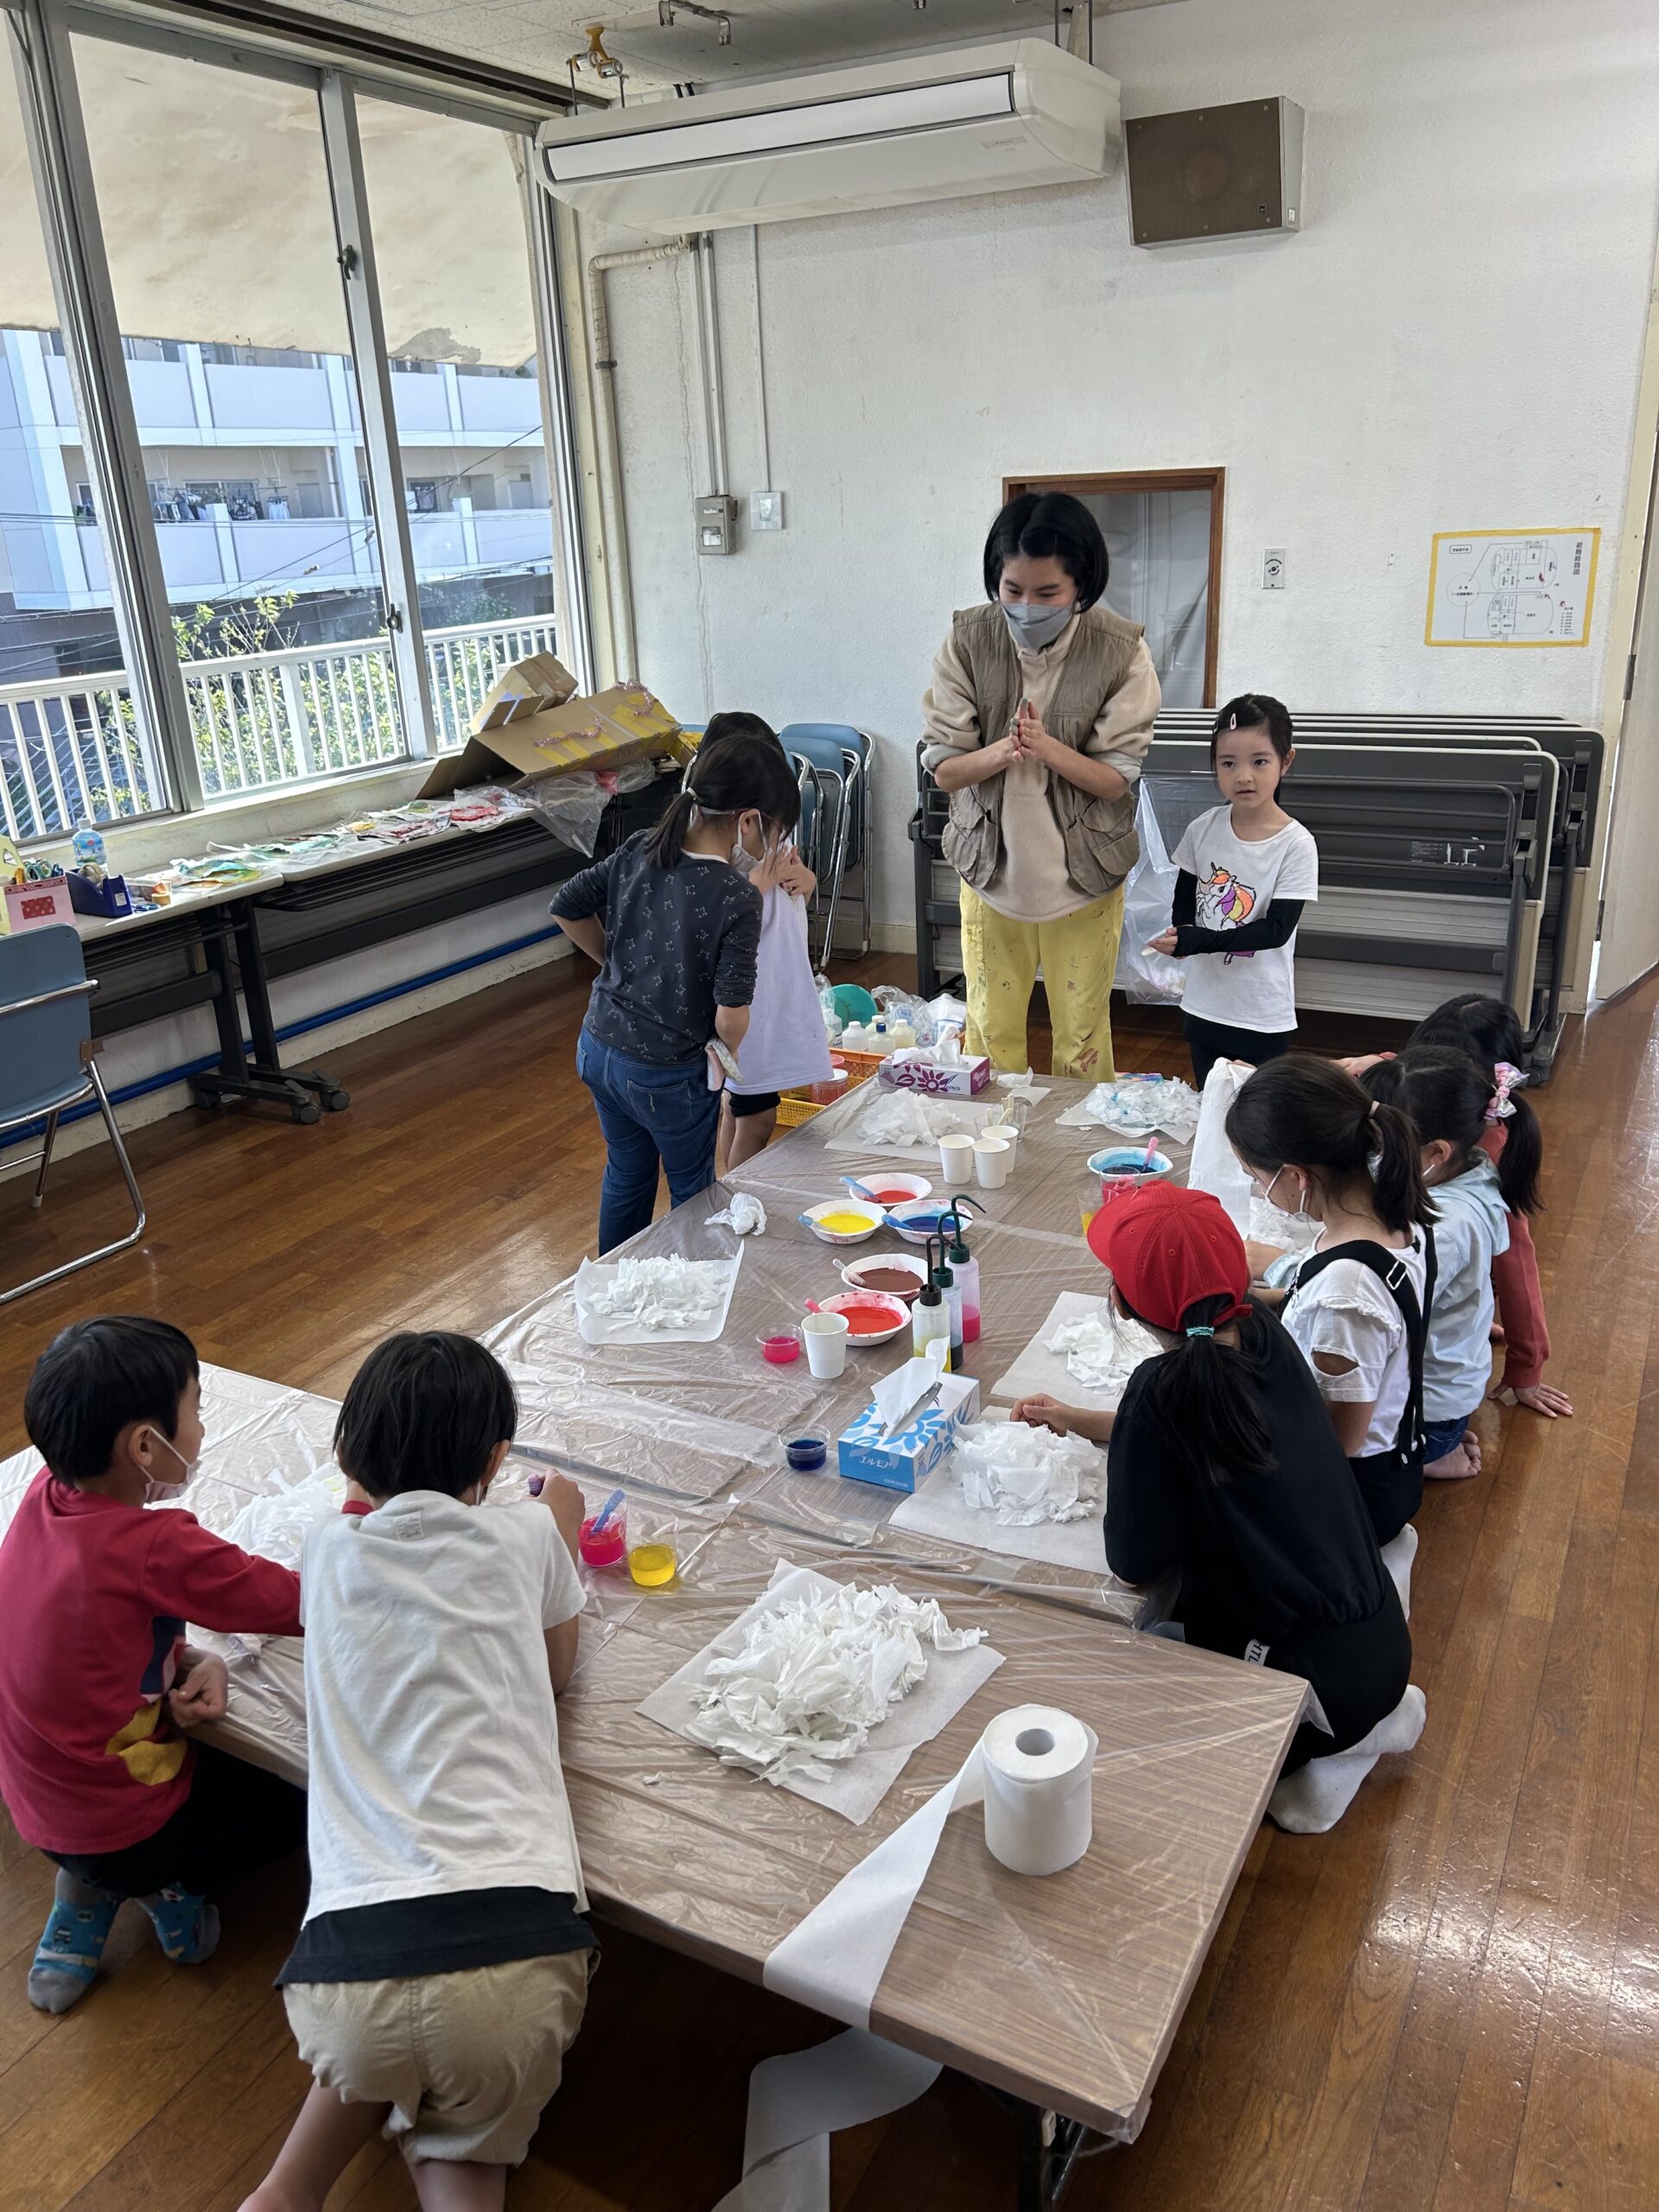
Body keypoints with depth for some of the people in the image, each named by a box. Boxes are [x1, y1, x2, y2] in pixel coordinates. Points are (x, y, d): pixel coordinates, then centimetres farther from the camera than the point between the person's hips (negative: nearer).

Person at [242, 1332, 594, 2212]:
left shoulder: (329, 1551, 10)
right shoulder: (521, 1533, 3)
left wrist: (370, 1494, 48)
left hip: (346, 1967, 3)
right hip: (512, 1952, -2)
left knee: (380, 2064, 36)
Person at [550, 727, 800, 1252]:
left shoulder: (638, 851, -8)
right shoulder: (737, 899, -24)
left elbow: (566, 907, 4)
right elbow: (731, 1018, -25)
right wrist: (728, 1055, -3)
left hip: (597, 1050, 6)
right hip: (668, 1078, -6)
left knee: (626, 1176, 27)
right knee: (693, 1191, 20)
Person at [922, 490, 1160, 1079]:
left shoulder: (1121, 651, -14)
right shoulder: (968, 641, -10)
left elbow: (1116, 780, -11)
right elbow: (944, 769, -8)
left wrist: (1048, 748, -30)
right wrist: (1000, 753, -30)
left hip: (1083, 877, -1)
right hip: (991, 871, 1)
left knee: (1082, 1043, 12)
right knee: (991, 1036, 14)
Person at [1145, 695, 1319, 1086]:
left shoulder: (1296, 845, -13)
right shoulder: (1202, 830, -2)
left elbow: (1276, 930, -16)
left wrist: (1198, 941, -28)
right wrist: (1178, 937, -16)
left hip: (1264, 1019, -4)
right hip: (1204, 1006, 4)